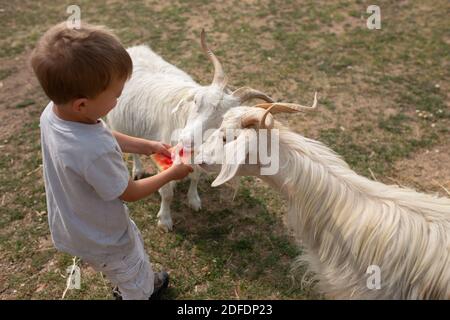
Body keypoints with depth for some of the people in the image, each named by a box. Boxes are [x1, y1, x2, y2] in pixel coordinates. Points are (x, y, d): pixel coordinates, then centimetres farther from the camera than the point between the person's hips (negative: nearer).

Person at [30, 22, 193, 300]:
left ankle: (145, 283, 60)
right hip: (102, 238, -7)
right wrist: (171, 174, -10)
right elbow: (130, 193, -24)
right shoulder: (95, 152, -44)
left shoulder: (52, 112, -19)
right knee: (137, 282, 24)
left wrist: (147, 145, 3)